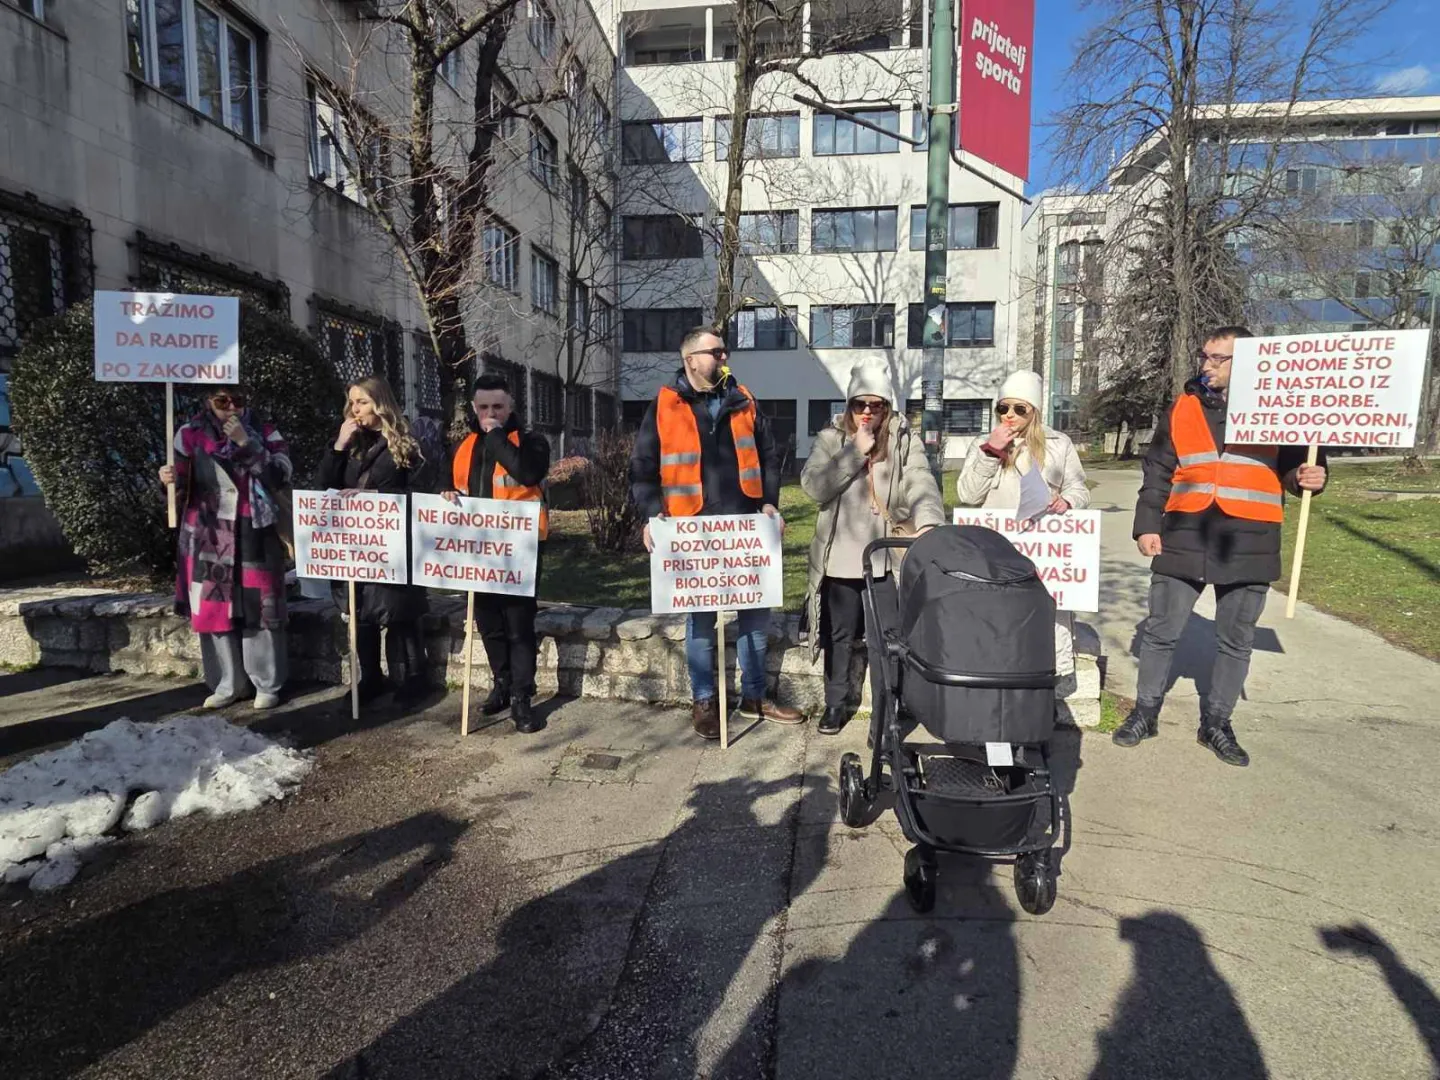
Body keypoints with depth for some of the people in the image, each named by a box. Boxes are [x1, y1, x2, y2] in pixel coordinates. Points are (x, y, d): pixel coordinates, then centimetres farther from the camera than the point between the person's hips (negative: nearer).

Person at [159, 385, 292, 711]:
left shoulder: (266, 434, 2)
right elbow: (180, 492, 5)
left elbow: (281, 478, -12)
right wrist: (170, 481, -18)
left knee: (259, 610, -1)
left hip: (256, 537, -1)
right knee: (215, 610, 5)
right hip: (209, 539, 2)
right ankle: (228, 684, 16)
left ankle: (267, 685, 8)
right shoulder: (190, 436, 4)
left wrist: (246, 442, -17)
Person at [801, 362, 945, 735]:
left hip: (890, 558, -1)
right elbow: (813, 486, -9)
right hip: (841, 558, 1)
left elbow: (922, 485, -14)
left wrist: (927, 523, -34)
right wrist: (856, 452, -13)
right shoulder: (830, 439, 5)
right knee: (840, 634, 13)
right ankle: (836, 702, 29)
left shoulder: (905, 442, 2)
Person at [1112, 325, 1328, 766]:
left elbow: (1296, 463, 11)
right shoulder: (1183, 409, 6)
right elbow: (1157, 472, 7)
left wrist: (1308, 477, -13)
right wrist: (1147, 525, -1)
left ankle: (1217, 724, 24)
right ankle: (1145, 712, 21)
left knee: (1235, 641, 9)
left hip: (1248, 545, 0)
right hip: (1183, 541, 1)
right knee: (1160, 632, 6)